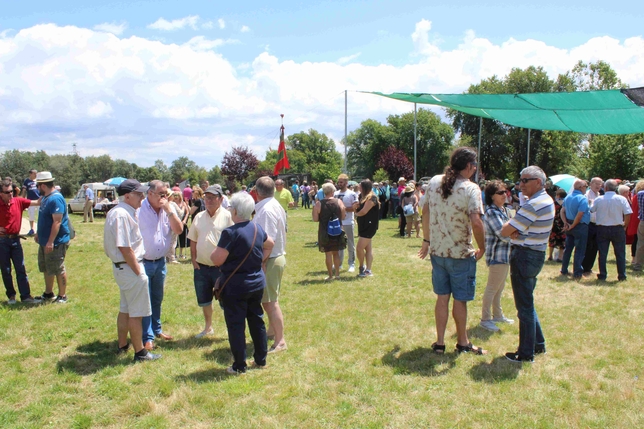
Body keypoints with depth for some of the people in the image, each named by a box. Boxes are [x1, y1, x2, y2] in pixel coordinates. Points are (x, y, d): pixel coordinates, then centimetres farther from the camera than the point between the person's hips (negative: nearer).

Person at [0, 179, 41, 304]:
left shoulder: (19, 201, -2)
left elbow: (37, 202, -3)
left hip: (15, 239, 2)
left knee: (21, 269, 2)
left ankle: (25, 296, 3)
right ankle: (11, 295, 20)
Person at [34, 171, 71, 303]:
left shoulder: (56, 199, -21)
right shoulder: (46, 198, 11)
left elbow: (57, 221, -26)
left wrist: (50, 242, -27)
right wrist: (39, 233, 25)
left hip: (56, 242, -10)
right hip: (45, 241, 10)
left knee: (58, 270, 0)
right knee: (46, 269, 19)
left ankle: (62, 296, 11)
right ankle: (48, 293, 33)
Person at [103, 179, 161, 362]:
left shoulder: (125, 212, 11)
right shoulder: (122, 214, -21)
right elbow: (124, 248, -23)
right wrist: (138, 272, -18)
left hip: (123, 267, 10)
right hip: (130, 267, -10)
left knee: (125, 309, 21)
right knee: (136, 312, 1)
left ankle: (122, 345, 34)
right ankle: (140, 352, 11)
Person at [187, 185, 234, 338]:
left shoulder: (227, 216, -9)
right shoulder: (199, 217, 8)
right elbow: (193, 240, 14)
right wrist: (193, 259, 5)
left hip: (221, 267, -6)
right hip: (201, 267, 6)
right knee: (204, 300, 19)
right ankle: (208, 327, 39)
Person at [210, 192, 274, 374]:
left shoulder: (231, 233, -20)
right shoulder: (257, 228, 3)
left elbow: (217, 260, -19)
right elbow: (270, 244, 20)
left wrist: (215, 250, 1)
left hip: (236, 286, -7)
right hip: (257, 282, 7)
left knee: (236, 325, 5)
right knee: (256, 320, 16)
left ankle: (239, 366, 14)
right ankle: (261, 360, 27)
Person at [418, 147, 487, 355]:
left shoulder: (434, 182, 1)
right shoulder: (470, 189, -16)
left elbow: (425, 213, 9)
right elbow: (476, 223, -25)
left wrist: (426, 240, 19)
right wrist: (482, 248, -10)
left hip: (437, 251, 5)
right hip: (461, 254, -5)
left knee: (442, 297, 15)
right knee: (460, 299, 11)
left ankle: (439, 343, 21)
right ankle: (463, 343, 27)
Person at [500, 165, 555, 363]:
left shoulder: (533, 204, -22)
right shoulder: (547, 200, 12)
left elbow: (505, 231, -21)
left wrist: (511, 231, -1)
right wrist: (516, 232, -11)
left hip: (524, 256, -10)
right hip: (537, 254, 10)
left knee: (524, 306, -1)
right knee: (527, 303, 21)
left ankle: (526, 353, 9)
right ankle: (538, 344, 31)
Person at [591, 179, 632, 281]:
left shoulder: (598, 199, -5)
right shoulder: (621, 199, -7)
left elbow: (591, 210, 2)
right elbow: (628, 214, -8)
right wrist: (625, 226, 6)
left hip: (602, 229, 1)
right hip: (617, 229, 0)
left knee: (602, 253, 7)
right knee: (620, 253, 9)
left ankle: (602, 275, 11)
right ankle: (622, 276, 13)